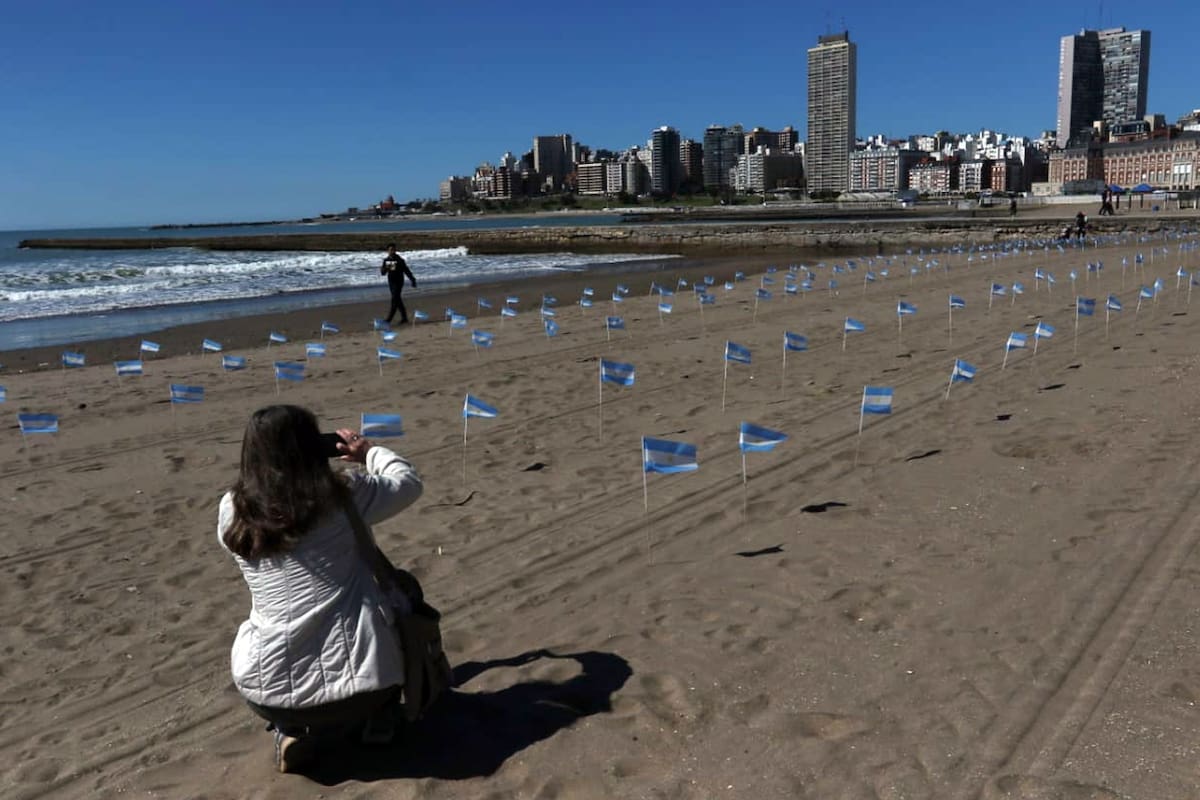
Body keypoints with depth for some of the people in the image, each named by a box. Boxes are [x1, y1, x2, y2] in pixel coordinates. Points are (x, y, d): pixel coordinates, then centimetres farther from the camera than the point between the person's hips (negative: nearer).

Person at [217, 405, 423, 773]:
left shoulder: (232, 512, -1)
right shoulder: (343, 494, -8)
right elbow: (407, 481, 10)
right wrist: (369, 450, 28)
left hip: (268, 692, 2)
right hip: (362, 681, -2)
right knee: (401, 597, 29)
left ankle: (295, 730, 12)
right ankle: (371, 719, 15)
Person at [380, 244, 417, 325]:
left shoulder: (399, 260, -11)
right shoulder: (386, 260, 4)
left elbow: (406, 271, -7)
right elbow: (383, 273, 6)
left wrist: (413, 280, -5)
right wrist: (384, 268, -17)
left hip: (398, 282, -6)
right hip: (391, 282, 6)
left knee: (395, 300, -9)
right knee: (398, 300, 13)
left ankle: (388, 320, -9)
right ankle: (404, 317, 23)